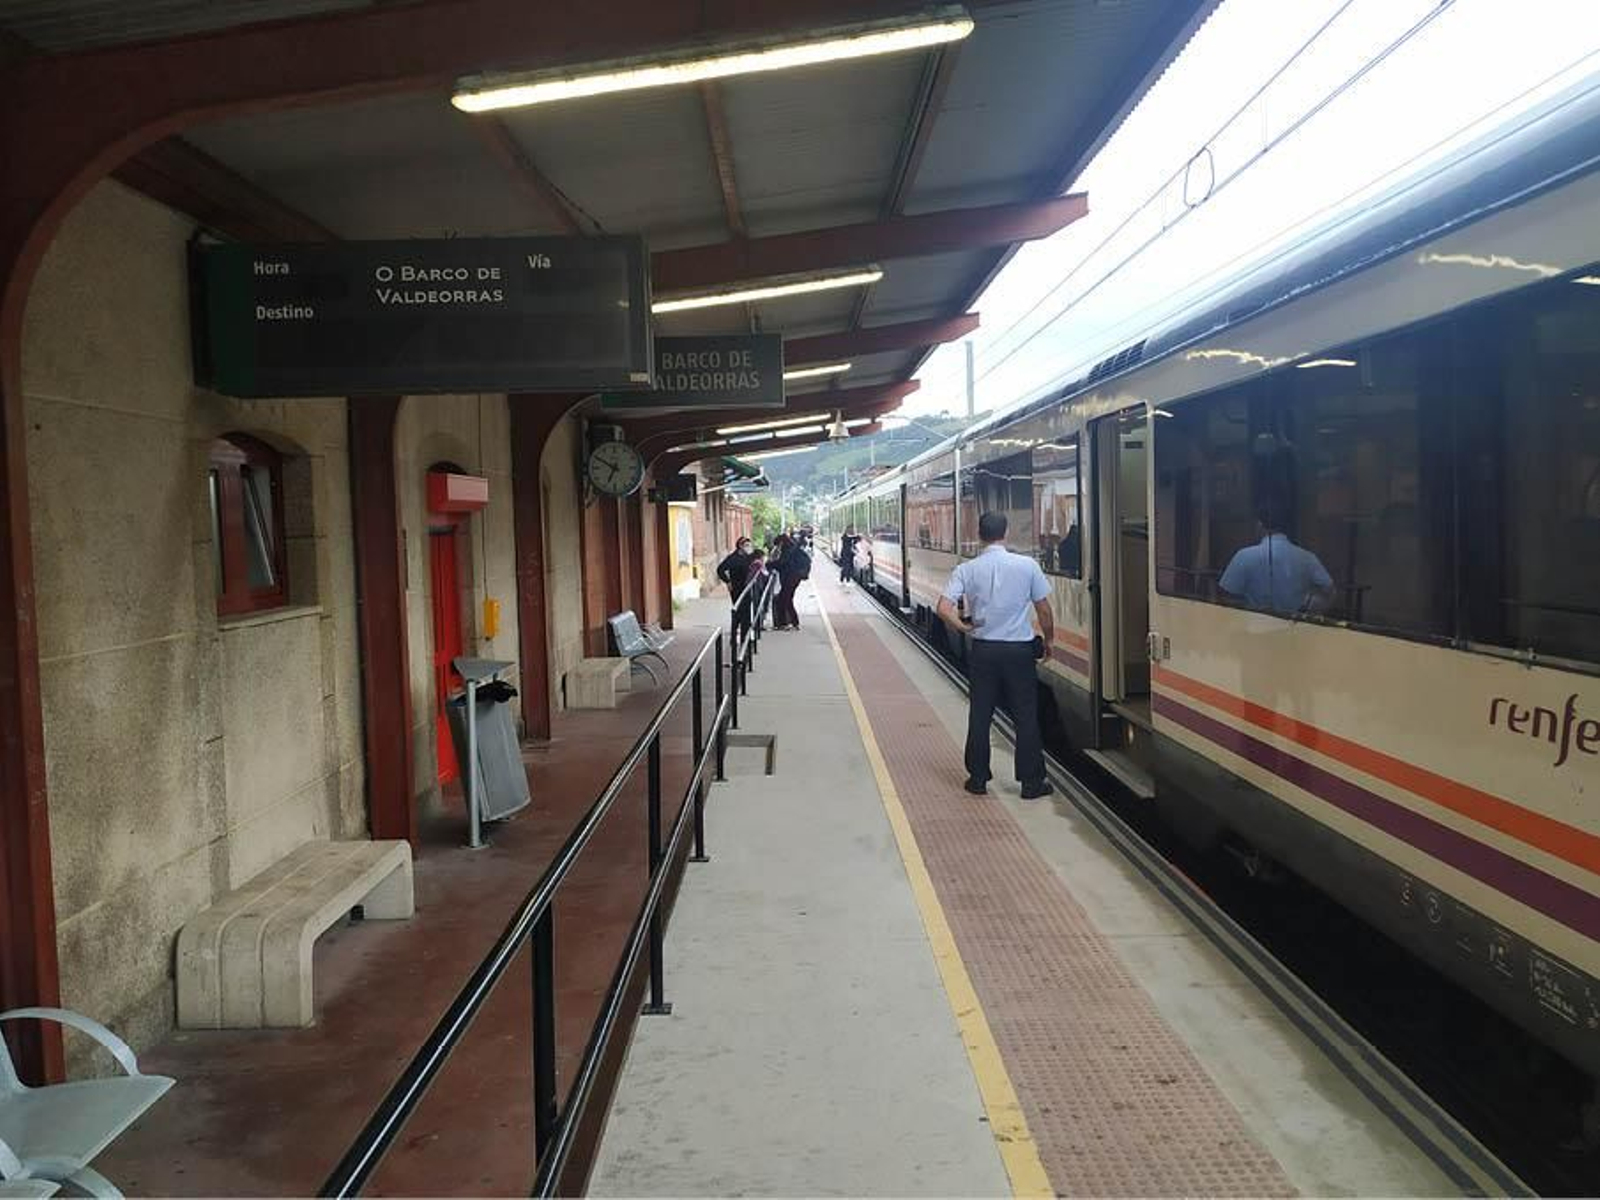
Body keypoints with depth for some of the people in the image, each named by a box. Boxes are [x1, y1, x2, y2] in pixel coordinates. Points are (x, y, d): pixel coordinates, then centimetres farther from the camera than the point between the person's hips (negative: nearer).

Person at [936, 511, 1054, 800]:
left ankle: (978, 778, 17)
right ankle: (1031, 781, 12)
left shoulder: (966, 570, -5)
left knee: (980, 715, 10)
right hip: (1019, 650, -1)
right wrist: (1048, 640, 14)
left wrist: (962, 627, 4)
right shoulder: (1027, 565, -7)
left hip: (983, 650, 1)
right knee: (1026, 716, 7)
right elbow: (1043, 609, -1)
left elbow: (944, 609, -14)